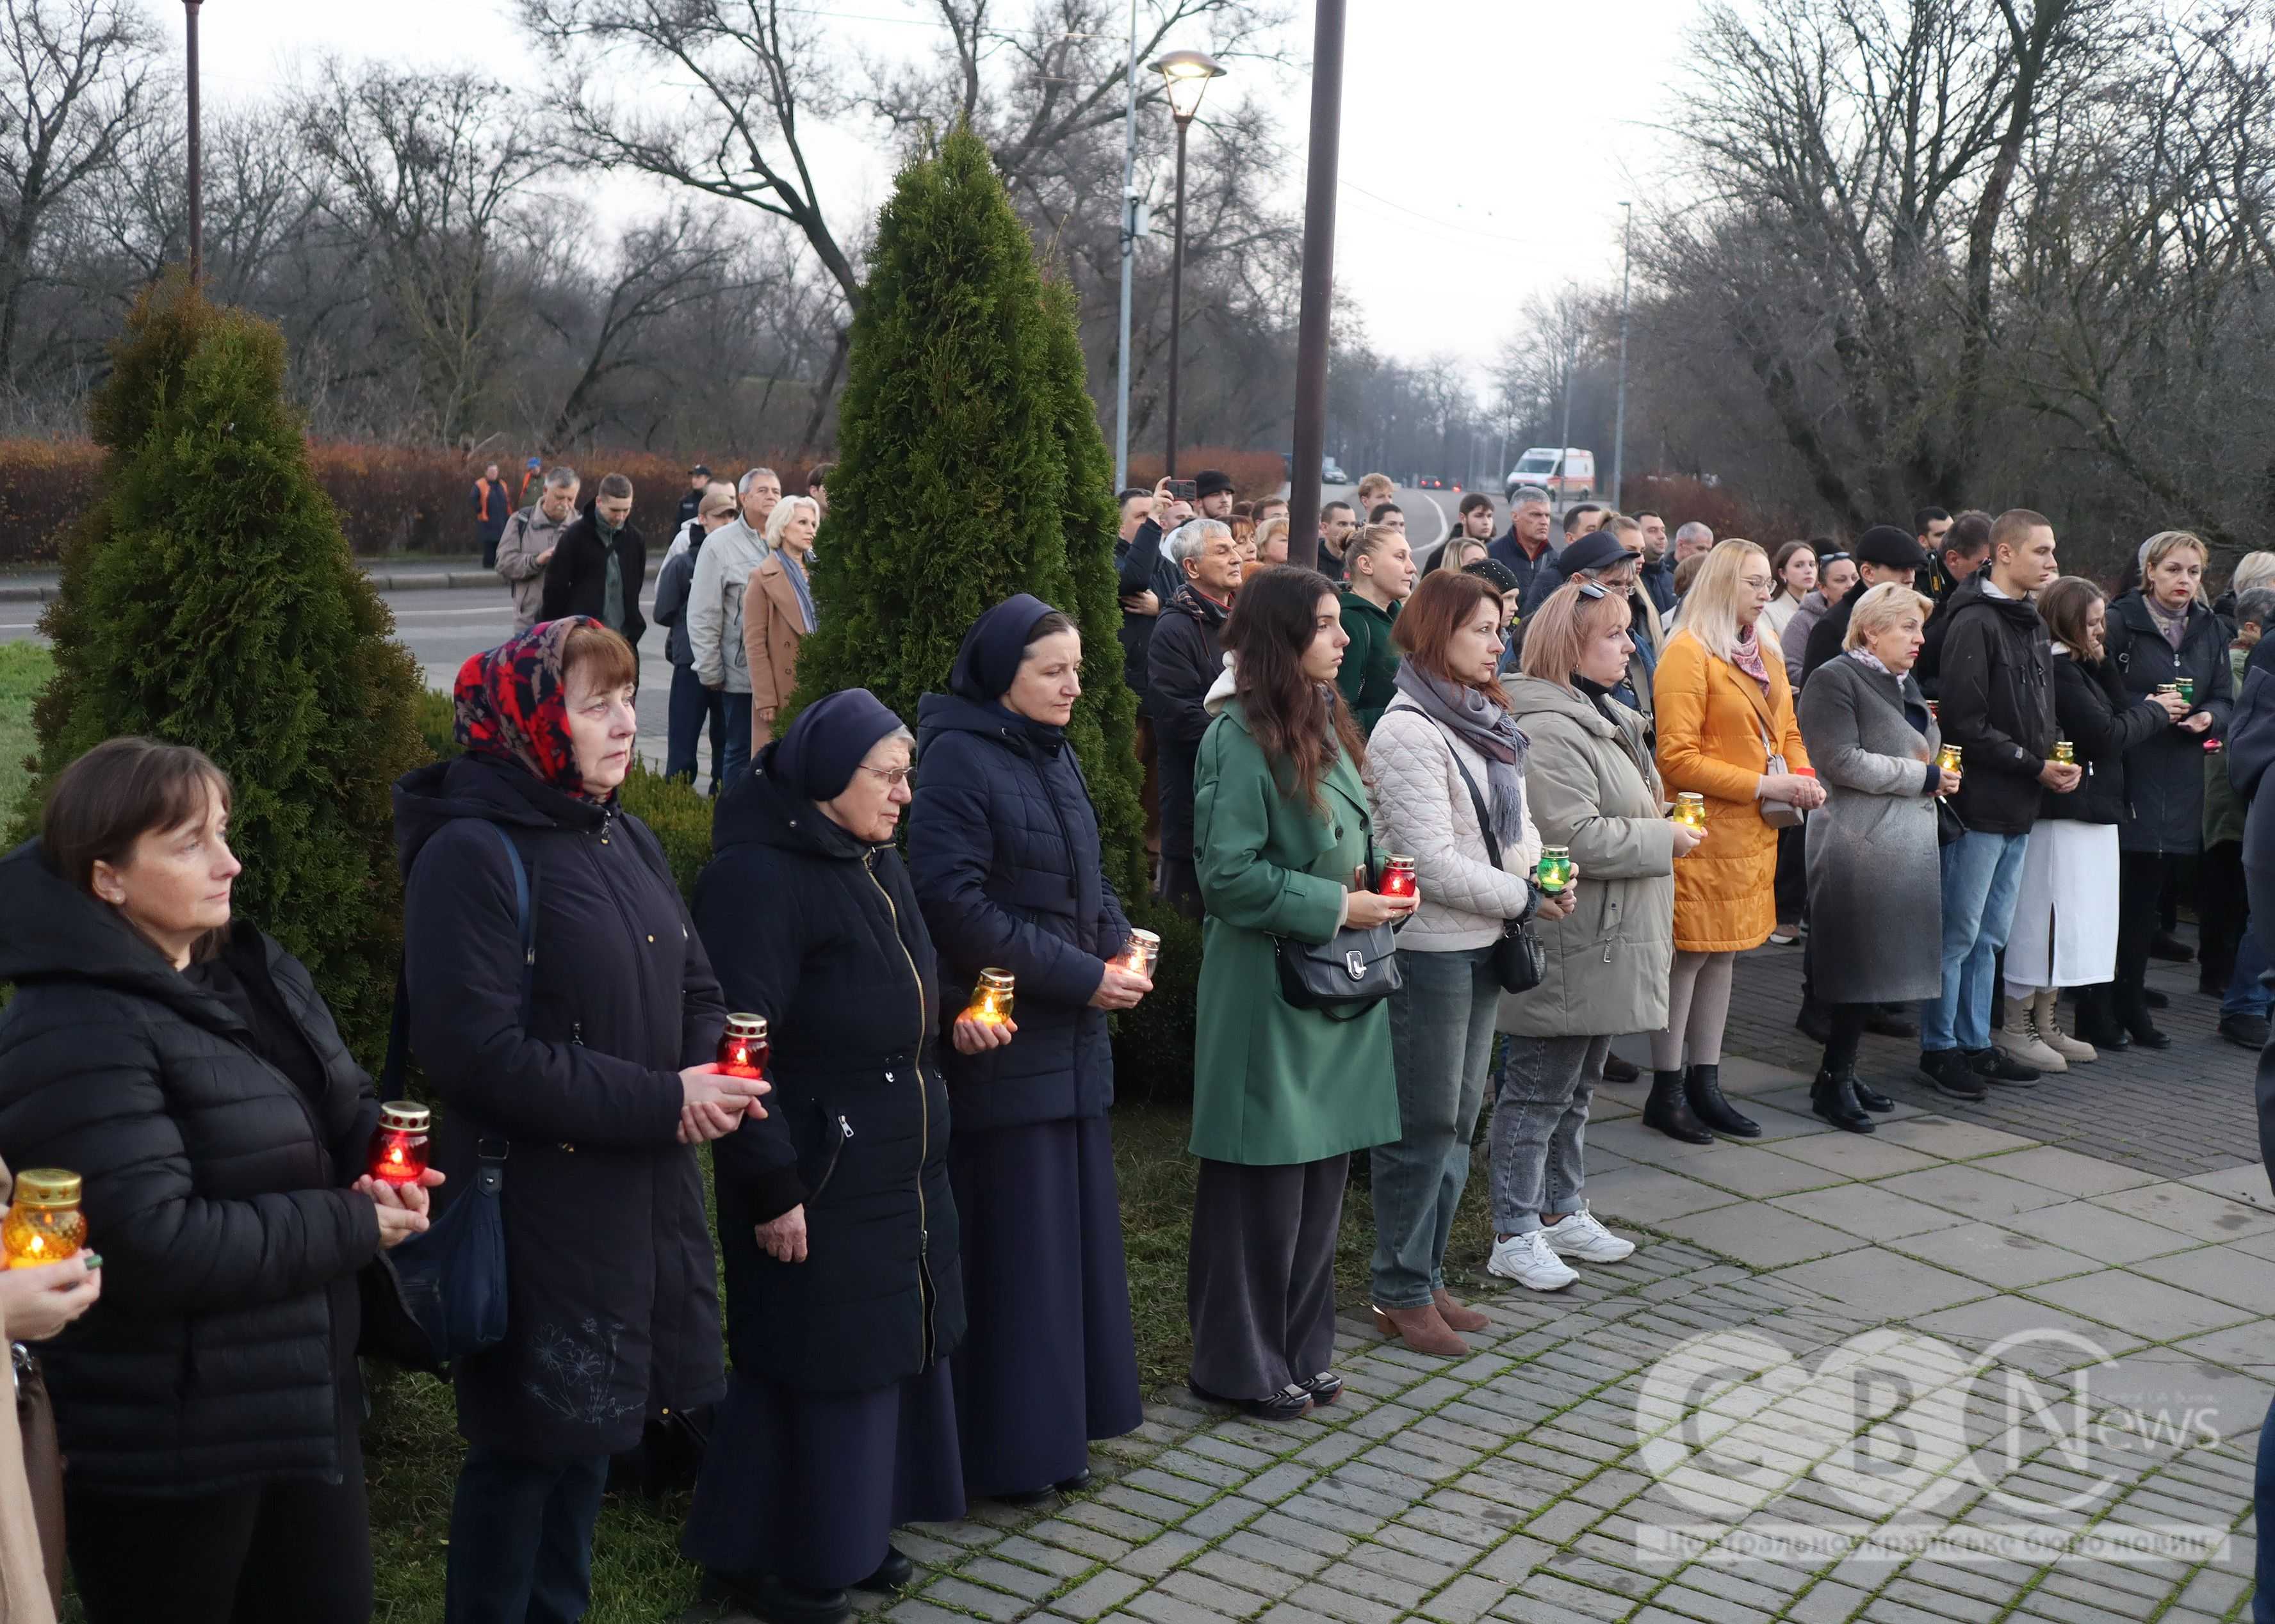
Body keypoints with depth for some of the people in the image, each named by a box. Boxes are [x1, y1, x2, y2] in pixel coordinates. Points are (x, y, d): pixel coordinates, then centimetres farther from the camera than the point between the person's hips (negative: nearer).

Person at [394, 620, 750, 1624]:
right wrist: (661, 1101, -21)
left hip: (644, 1199, 8)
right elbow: (479, 1050, -23)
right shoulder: (474, 855, -16)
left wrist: (712, 1073, -7)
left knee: (589, 1433, 19)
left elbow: (694, 990, 16)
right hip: (538, 1210, -8)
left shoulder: (628, 842, 11)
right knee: (525, 1447, 3)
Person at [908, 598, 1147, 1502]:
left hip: (1072, 1038, 8)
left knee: (1074, 1221, 13)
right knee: (1009, 1240, -1)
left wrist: (1117, 950, -2)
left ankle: (1058, 1428, 25)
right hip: (1002, 1044, -8)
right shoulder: (957, 757, -13)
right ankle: (1002, 1450, 11)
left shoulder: (1056, 756, 13)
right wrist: (1080, 976, -17)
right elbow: (955, 903, -20)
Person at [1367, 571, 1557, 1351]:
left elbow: (1513, 820, 18)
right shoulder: (1410, 731, -16)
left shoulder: (1483, 722, 11)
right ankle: (1401, 1294, 11)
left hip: (1481, 946, 9)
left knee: (1458, 1120, 15)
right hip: (1429, 952, -9)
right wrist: (1523, 899, -13)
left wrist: (1541, 868, -2)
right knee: (1423, 1127, -1)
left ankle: (1427, 1277, 25)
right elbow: (1435, 863, -20)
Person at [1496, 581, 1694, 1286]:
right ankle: (1514, 1237, 4)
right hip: (1568, 949, -11)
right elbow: (1573, 838, -26)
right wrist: (1665, 840, -16)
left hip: (1608, 946, 11)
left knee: (1576, 1087, 19)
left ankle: (1563, 1212, 30)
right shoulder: (1547, 731, -19)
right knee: (1538, 1090, -3)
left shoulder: (1604, 719, 16)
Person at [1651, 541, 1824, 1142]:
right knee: (1689, 956, -3)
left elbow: (1787, 732, 24)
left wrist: (1803, 777, 3)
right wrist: (1761, 785, -18)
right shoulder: (1689, 653, -11)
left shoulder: (1766, 656, 15)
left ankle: (1706, 1086, 21)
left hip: (1752, 833, 8)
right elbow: (1678, 757, -16)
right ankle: (1666, 1092, 7)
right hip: (1703, 832, -8)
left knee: (1723, 955, 13)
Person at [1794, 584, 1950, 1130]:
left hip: (1908, 846, 9)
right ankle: (1833, 1081, 4)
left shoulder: (1905, 685, 20)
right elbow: (1843, 761, -19)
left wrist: (1936, 776, 9)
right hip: (1859, 847, -9)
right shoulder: (1835, 680, -9)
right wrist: (1924, 777, -13)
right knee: (1860, 967, -6)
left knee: (1884, 967, 9)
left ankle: (1842, 1071, 19)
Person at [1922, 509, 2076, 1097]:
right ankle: (1940, 1047, 9)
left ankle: (1975, 1044, 23)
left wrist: (2060, 762, 4)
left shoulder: (2033, 624, 15)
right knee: (1959, 934, -1)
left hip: (2019, 806, 9)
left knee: (1990, 936, 15)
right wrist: (2036, 766, -14)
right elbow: (1966, 723, -19)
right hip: (1980, 801, -9)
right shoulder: (1974, 623, -14)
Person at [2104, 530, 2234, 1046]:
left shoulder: (2209, 630, 12)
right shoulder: (2121, 621, -6)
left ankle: (2131, 1001, 20)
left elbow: (2223, 699, 14)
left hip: (2180, 785, 5)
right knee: (2114, 893, -3)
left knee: (2148, 896, 11)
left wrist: (2207, 718, -7)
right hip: (2126, 775, -5)